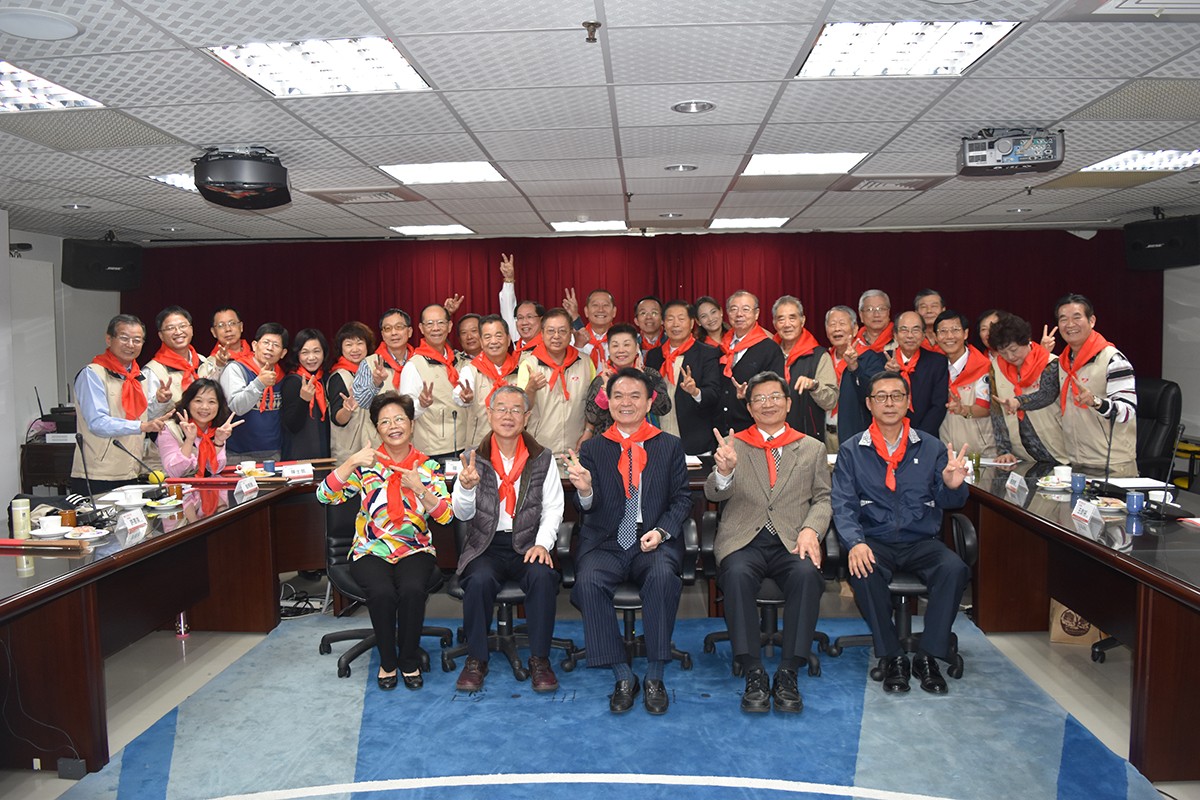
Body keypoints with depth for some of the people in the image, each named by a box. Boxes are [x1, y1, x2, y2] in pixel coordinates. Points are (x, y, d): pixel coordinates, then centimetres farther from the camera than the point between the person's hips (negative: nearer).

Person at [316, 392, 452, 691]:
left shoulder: (428, 466, 5)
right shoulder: (366, 465, 4)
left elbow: (446, 515, -4)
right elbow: (325, 495, -7)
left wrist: (419, 489, -19)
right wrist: (351, 462, -19)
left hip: (415, 550, 0)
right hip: (371, 551, 0)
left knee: (413, 589, -31)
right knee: (382, 592, -31)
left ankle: (409, 661, -6)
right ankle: (387, 662, -5)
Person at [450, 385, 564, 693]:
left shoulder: (543, 459, 5)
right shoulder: (475, 459, 4)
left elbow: (553, 509, 3)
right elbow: (462, 513, -1)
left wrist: (542, 544, -14)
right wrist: (467, 487, -22)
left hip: (527, 544, 0)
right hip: (486, 546, 0)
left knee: (542, 576, -30)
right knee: (479, 579, -31)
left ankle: (539, 659, -13)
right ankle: (476, 659, -10)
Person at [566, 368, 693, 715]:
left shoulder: (670, 446, 10)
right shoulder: (592, 448, 10)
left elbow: (682, 498, 7)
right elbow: (590, 507, 1)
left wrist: (661, 531, -11)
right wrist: (585, 490, -24)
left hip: (654, 542, 0)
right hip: (605, 544, 1)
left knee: (663, 577, -33)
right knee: (588, 581, -29)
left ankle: (654, 677, -17)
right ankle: (623, 677, -14)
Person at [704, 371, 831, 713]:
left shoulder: (813, 448, 18)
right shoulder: (733, 445, 14)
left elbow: (823, 499, 12)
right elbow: (713, 494, 1)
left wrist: (811, 529, -9)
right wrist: (724, 471, -23)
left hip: (792, 542, 1)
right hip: (743, 540, 0)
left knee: (808, 574, -32)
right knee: (737, 574, -33)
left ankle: (788, 674, -23)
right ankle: (754, 673, -25)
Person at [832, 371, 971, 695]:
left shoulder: (932, 447, 9)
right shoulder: (851, 451, 5)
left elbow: (948, 502, 2)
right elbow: (843, 505, -4)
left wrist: (953, 486, -24)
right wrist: (854, 543, -23)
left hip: (922, 542, 1)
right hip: (874, 542, -1)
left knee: (954, 569, -29)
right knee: (864, 572, -33)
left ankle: (928, 656, -13)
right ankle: (892, 657, -14)